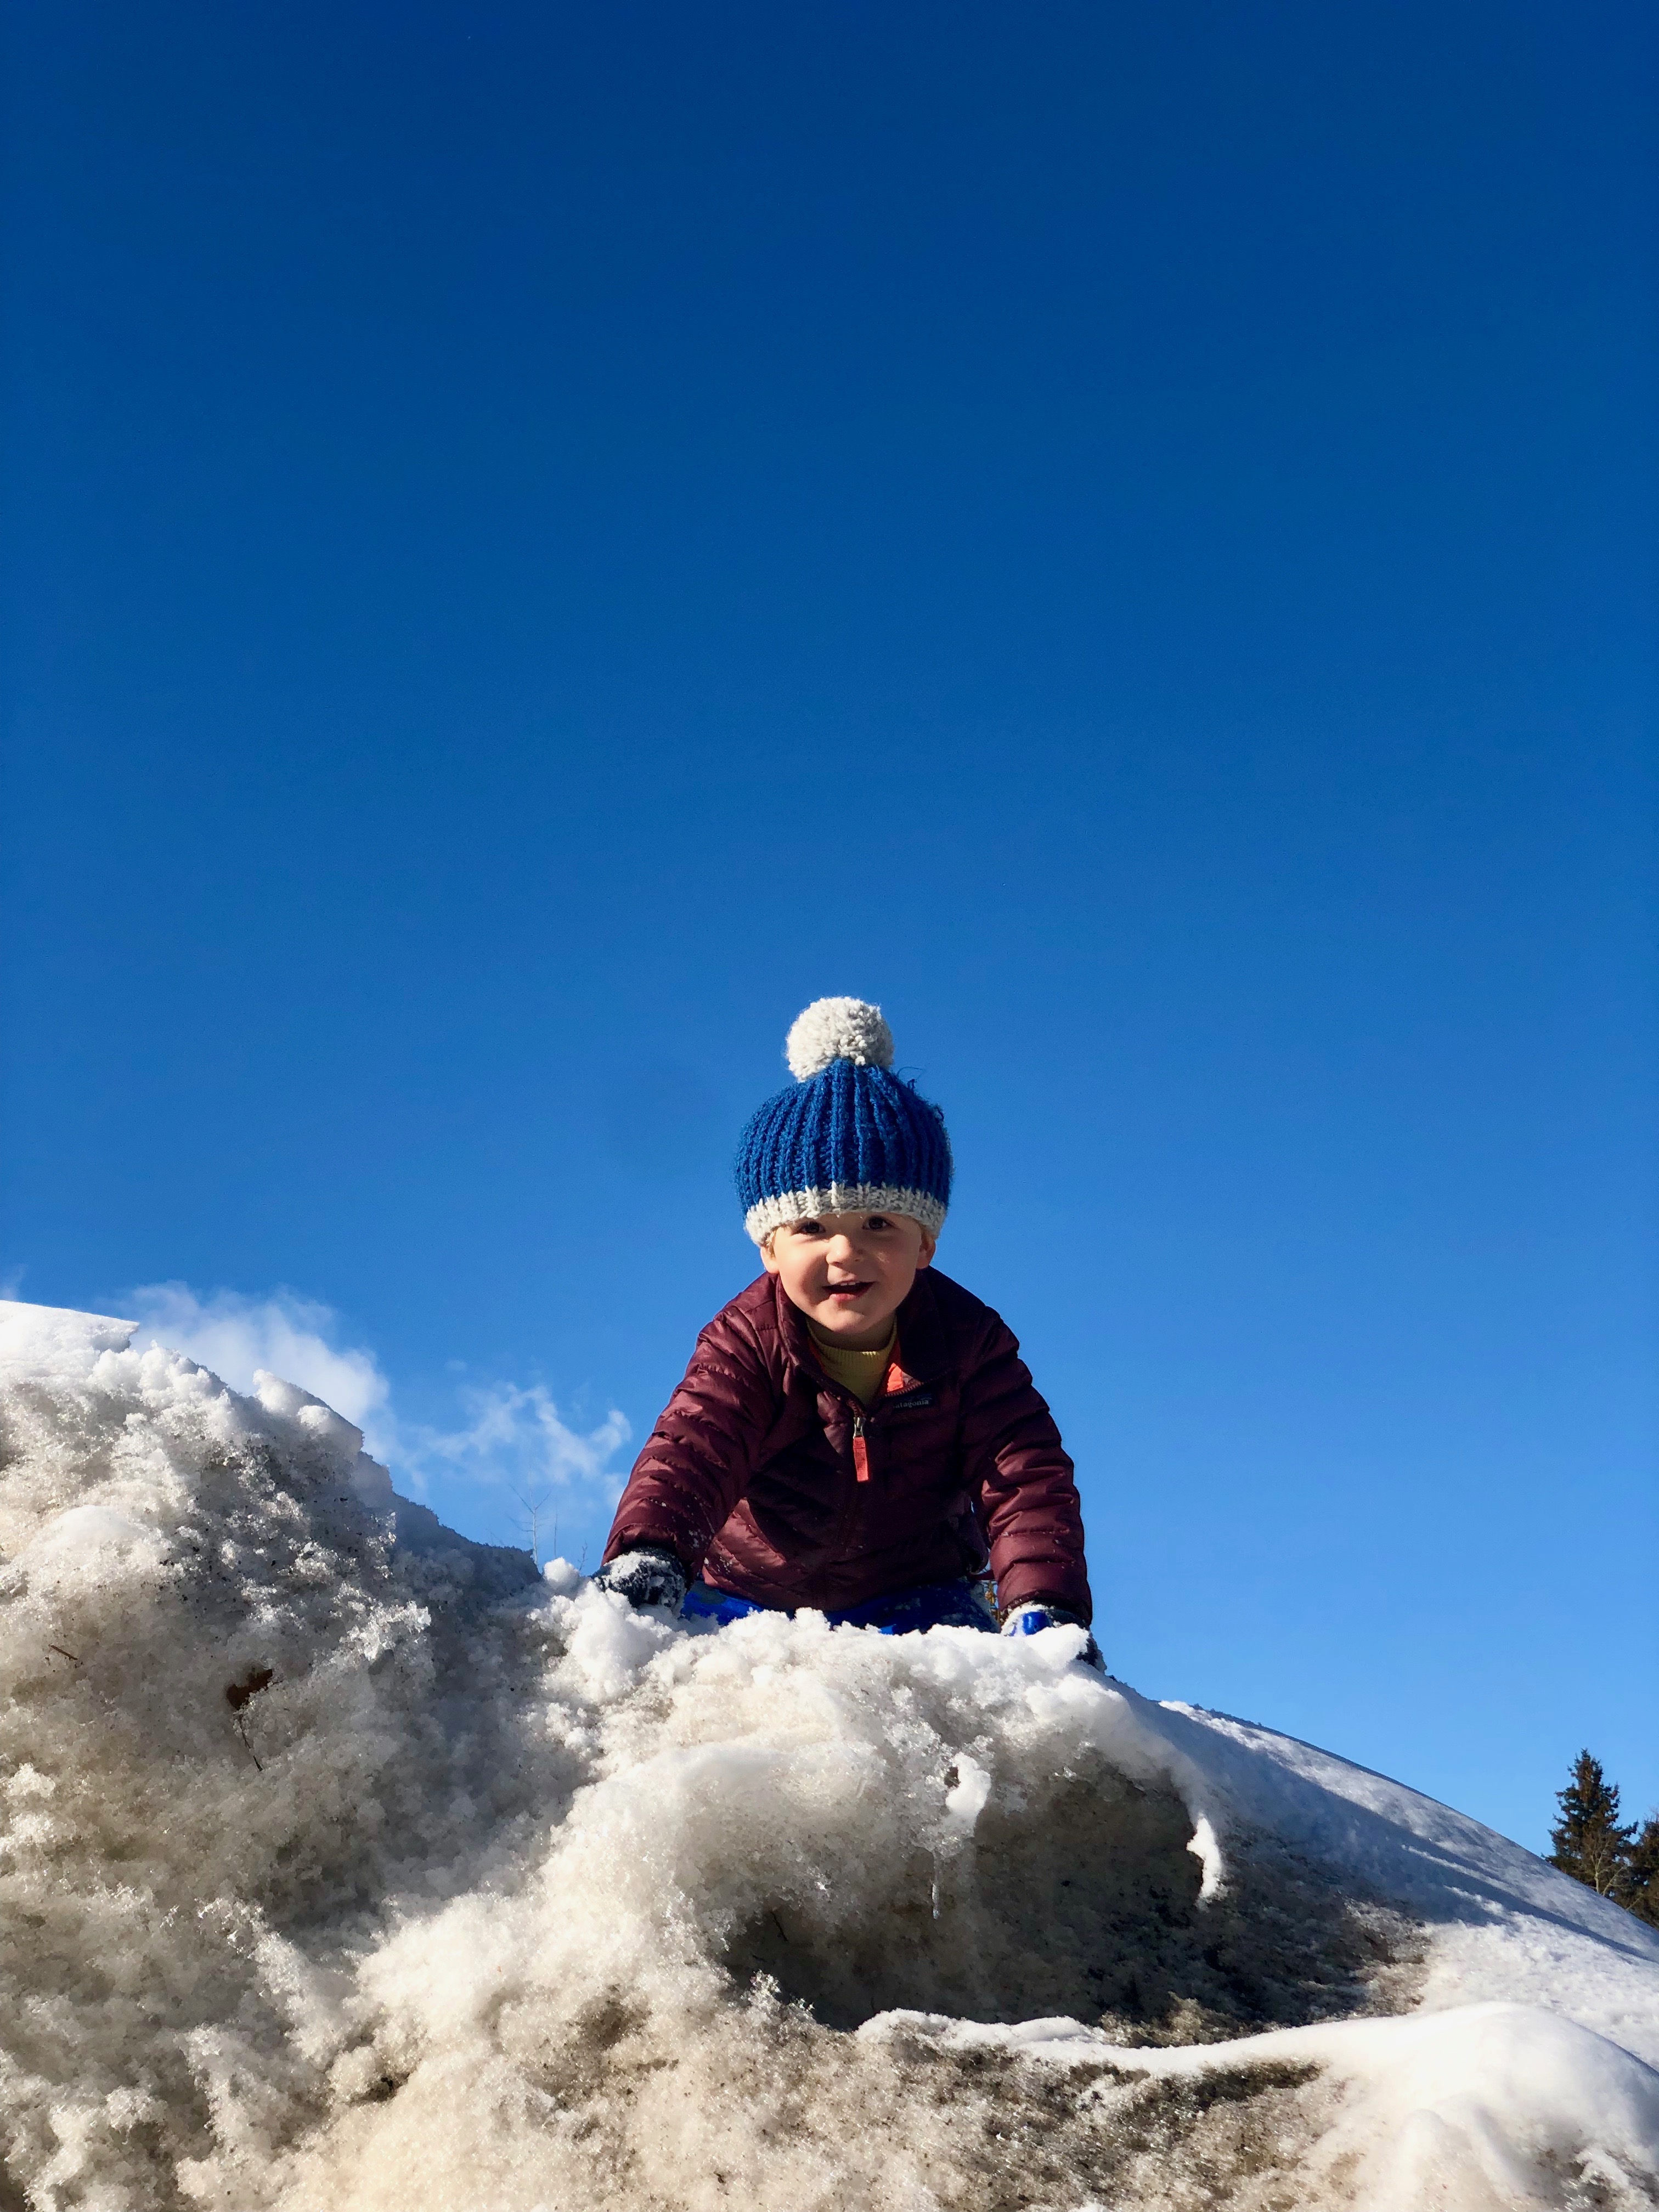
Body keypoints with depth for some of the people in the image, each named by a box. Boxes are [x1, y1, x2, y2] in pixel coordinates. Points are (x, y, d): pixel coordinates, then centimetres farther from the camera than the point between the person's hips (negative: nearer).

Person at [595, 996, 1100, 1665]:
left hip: (913, 1597, -1)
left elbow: (1026, 1477, -19)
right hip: (748, 1593, 1)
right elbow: (691, 1450, -31)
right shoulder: (747, 1341, -17)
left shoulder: (969, 1341, -14)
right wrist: (649, 1552, -54)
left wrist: (1044, 1607, -37)